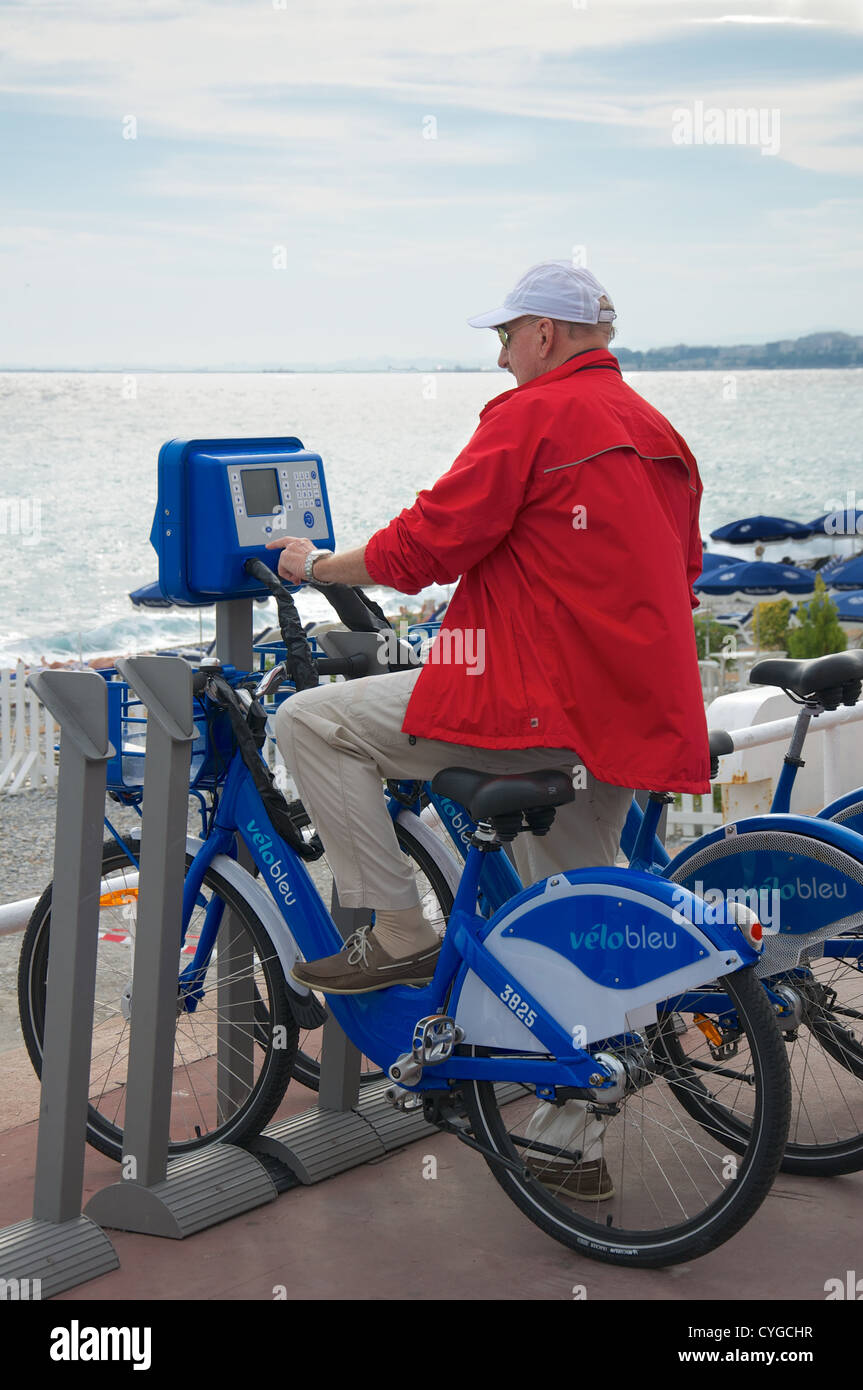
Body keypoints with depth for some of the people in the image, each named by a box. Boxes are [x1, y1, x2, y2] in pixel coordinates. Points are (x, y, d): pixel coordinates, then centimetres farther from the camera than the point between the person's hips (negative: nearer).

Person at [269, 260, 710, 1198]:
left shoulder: (533, 414, -8)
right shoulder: (654, 433, 19)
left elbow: (426, 545, -11)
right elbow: (681, 569, 27)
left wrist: (317, 567, 4)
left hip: (533, 701, -9)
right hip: (629, 718, 9)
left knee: (308, 724, -2)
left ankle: (398, 936, -1)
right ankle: (570, 1145, 24)